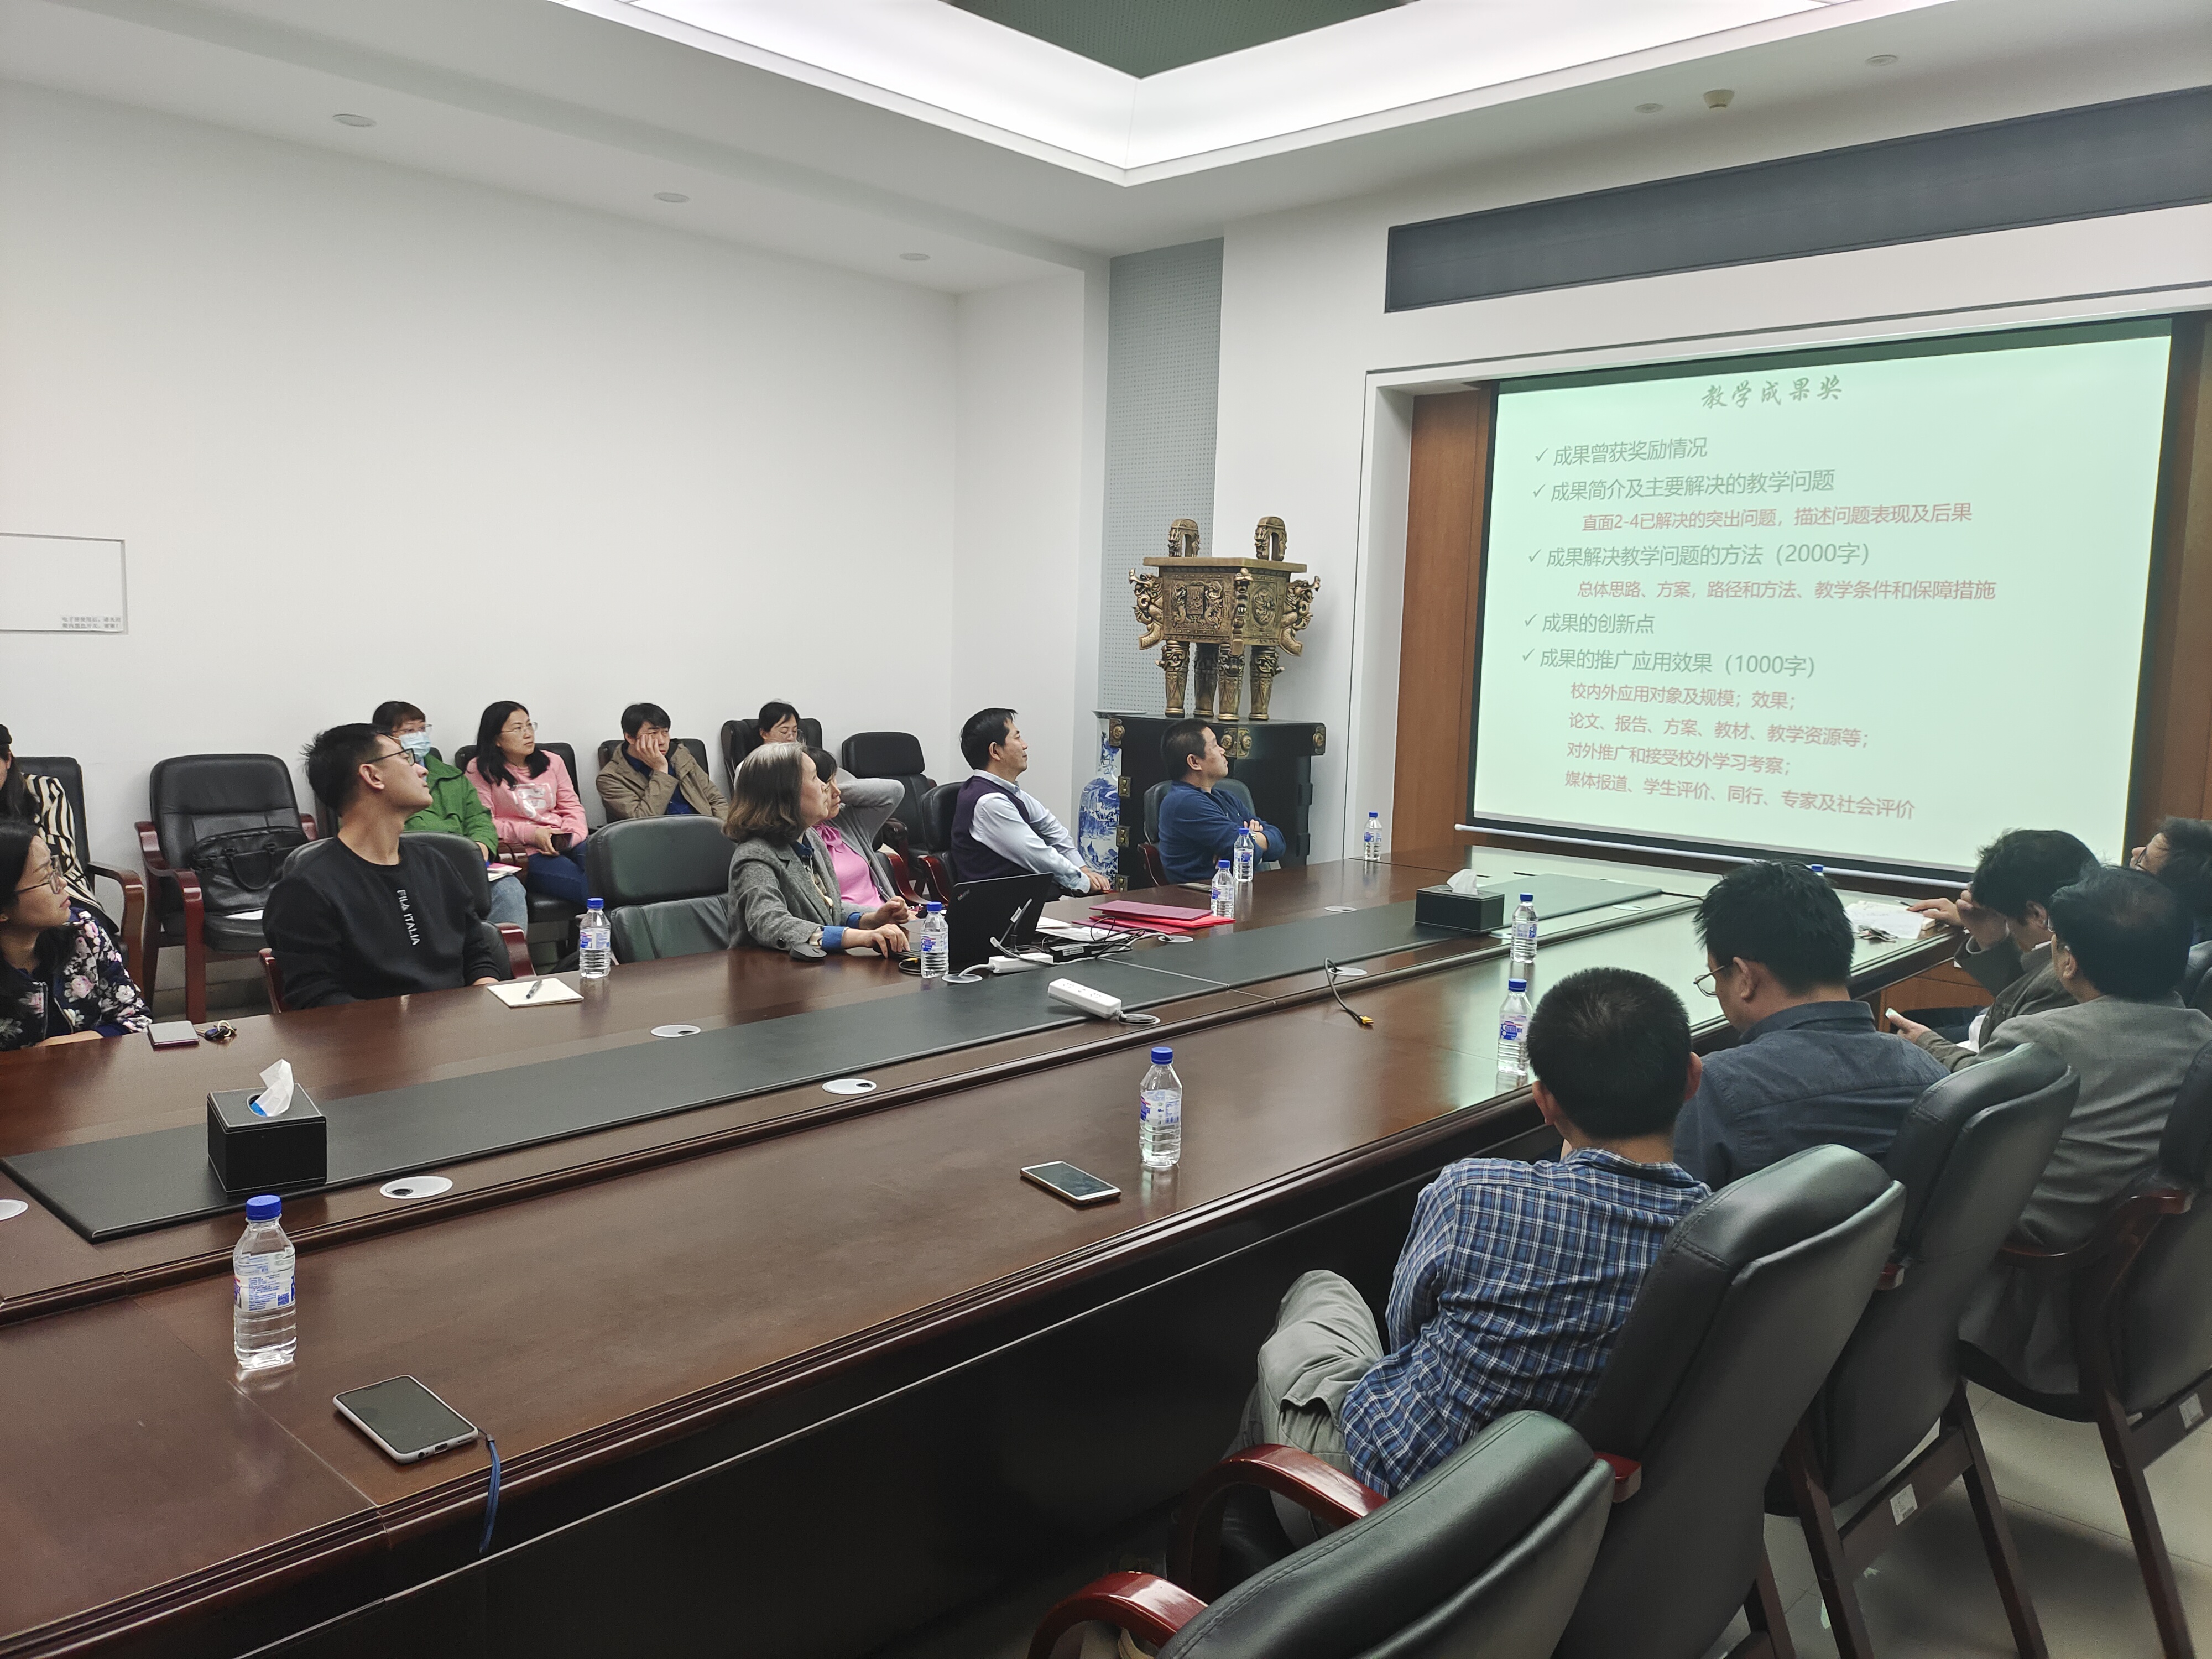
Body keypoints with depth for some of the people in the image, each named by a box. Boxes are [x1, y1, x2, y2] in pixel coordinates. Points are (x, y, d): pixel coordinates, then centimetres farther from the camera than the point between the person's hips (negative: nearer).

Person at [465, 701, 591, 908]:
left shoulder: (552, 762, 20)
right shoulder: (480, 770, 6)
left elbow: (573, 807, 16)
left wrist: (570, 836, -6)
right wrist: (530, 833, -13)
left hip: (566, 844, 5)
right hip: (523, 852, -5)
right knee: (590, 889, -32)